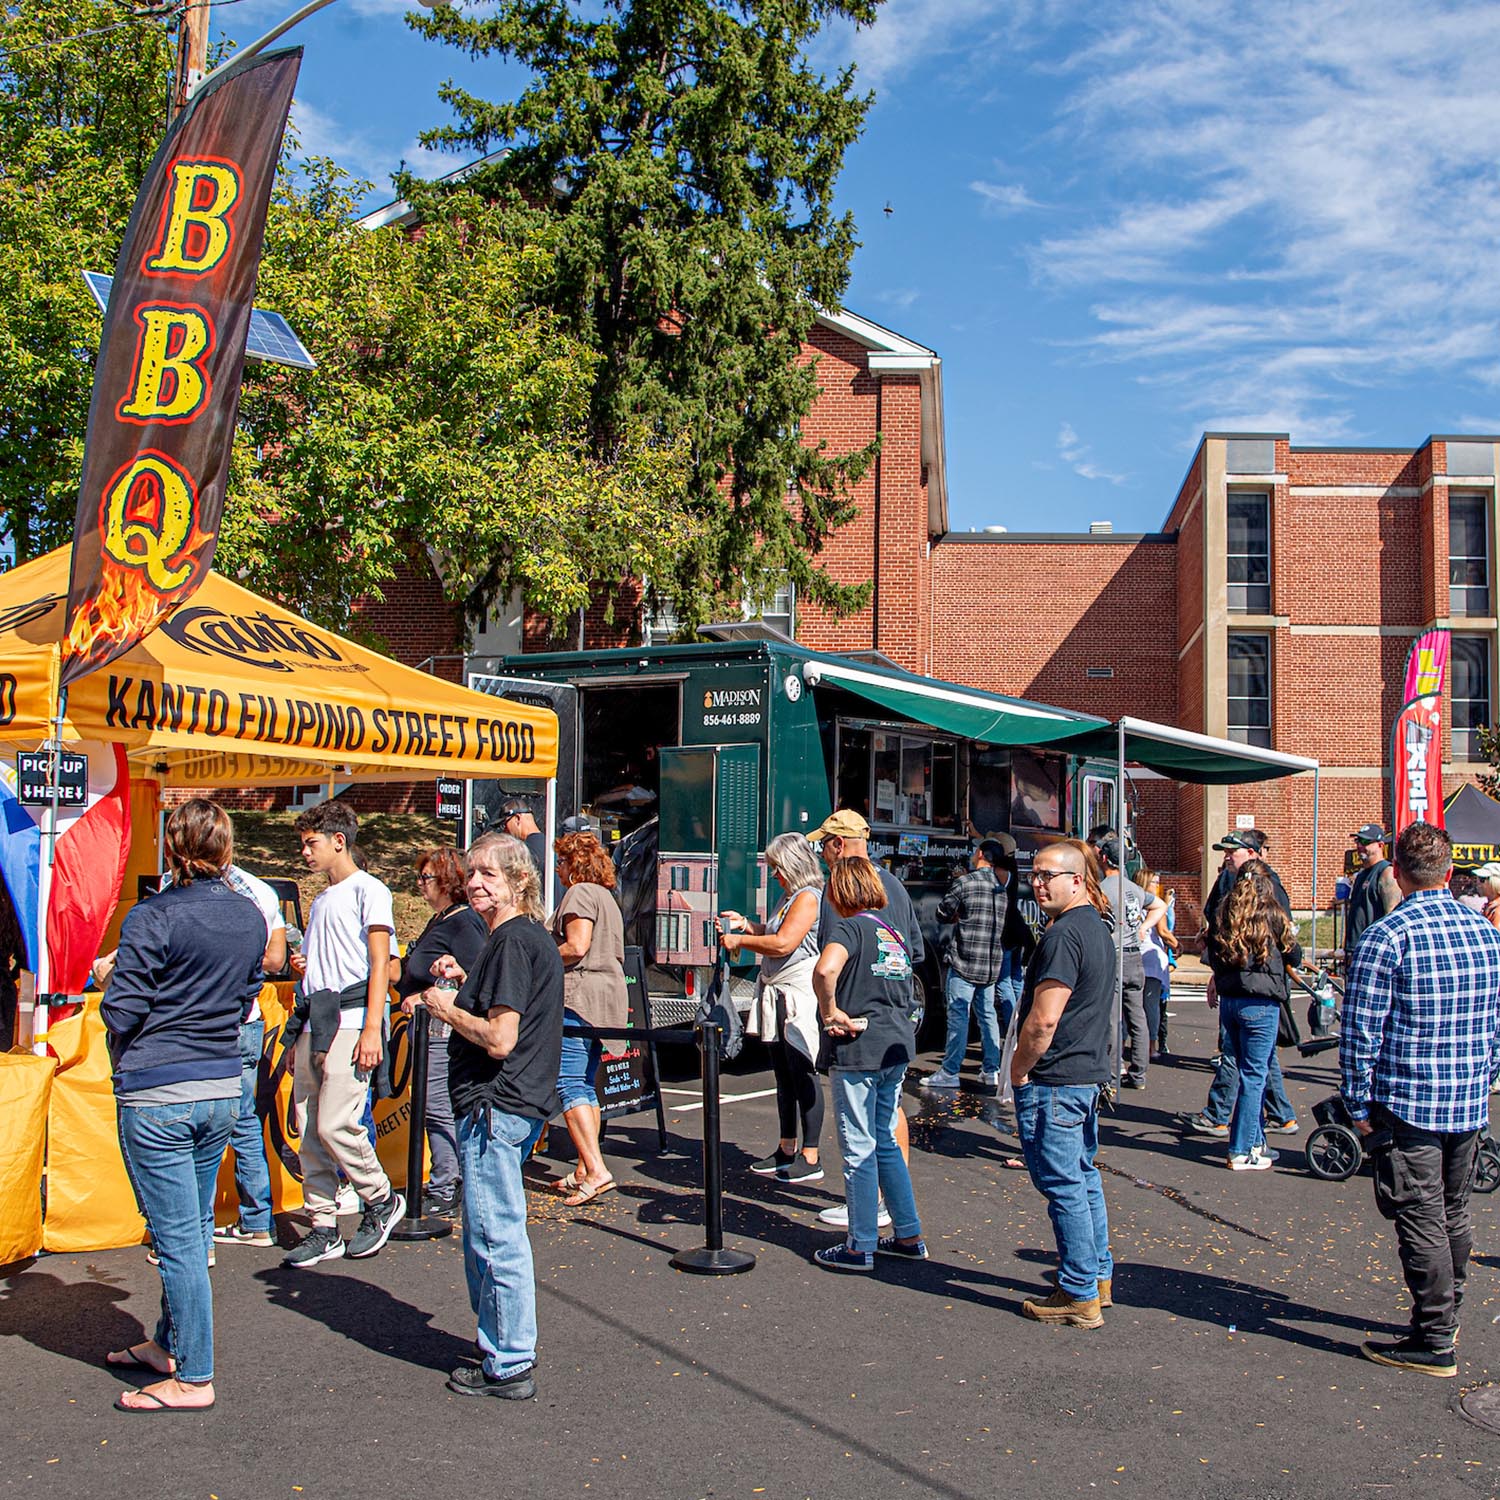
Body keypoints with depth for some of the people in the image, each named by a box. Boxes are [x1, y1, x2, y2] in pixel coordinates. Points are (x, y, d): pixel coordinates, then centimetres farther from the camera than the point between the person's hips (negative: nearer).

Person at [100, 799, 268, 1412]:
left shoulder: (153, 918, -15)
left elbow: (121, 1012, -14)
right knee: (196, 1226, 19)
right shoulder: (250, 918, 4)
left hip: (157, 1094, -6)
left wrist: (109, 976, 6)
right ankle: (170, 1344, 35)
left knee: (177, 1235, 1)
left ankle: (193, 1379, 9)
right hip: (223, 1088, 7)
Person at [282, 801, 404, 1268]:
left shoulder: (367, 889, -2)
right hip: (314, 1022, 8)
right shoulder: (321, 900, 23)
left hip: (350, 1020, -8)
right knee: (309, 1132, 5)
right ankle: (323, 1229, 12)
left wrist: (372, 1029, -17)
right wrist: (304, 967, 6)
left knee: (335, 1125, -14)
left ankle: (381, 1201, 7)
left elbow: (380, 964, -9)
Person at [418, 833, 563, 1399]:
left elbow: (499, 1038, -23)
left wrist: (446, 1008, -9)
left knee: (496, 1236, -2)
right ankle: (504, 1347, 31)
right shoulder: (535, 937, 14)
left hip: (494, 1106, -11)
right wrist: (466, 985, 12)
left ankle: (509, 1367, 7)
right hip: (522, 1101, 11)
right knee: (487, 1233, 20)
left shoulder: (510, 942, -18)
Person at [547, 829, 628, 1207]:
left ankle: (595, 1170, -20)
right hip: (610, 994, 10)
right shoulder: (607, 897, 22)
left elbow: (576, 947, -18)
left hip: (582, 993, -10)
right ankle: (584, 1170, 14)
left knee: (568, 1082, -12)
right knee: (586, 1085, 12)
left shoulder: (579, 893, -7)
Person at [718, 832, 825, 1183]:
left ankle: (811, 1159, 0)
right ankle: (787, 1151, 25)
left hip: (799, 995, -10)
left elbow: (782, 944, -22)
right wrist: (745, 924, 12)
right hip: (776, 994, 10)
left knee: (803, 1074, -6)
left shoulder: (808, 897, -14)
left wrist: (740, 941, -11)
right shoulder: (789, 896, 17)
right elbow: (774, 934, 28)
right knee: (783, 1075, 15)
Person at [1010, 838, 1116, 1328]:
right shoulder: (1099, 928, 13)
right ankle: (1100, 1278, 28)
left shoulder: (1063, 935, -19)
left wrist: (1019, 1070, -10)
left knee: (1063, 1186, -3)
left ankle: (1079, 1296, 4)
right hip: (1091, 1072, 10)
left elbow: (1043, 1019, -23)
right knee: (1084, 1177, 18)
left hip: (1053, 1080, -10)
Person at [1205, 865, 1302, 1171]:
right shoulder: (1272, 917, -5)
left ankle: (1256, 1142, 24)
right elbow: (1294, 957, 6)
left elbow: (1213, 958, 9)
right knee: (1254, 1076, 0)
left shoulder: (1225, 917, 7)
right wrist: (1289, 934, 23)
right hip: (1260, 1002, -5)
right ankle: (1242, 1152, 3)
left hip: (1228, 1000, 5)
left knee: (1251, 1073, 18)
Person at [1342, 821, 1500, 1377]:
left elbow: (1359, 1030, -15)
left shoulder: (1384, 937, -15)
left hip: (1407, 1103, -6)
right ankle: (1445, 1317, 34)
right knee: (1454, 1213, 19)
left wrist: (1358, 1104, -5)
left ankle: (1434, 1343, 7)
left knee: (1421, 1221, 1)